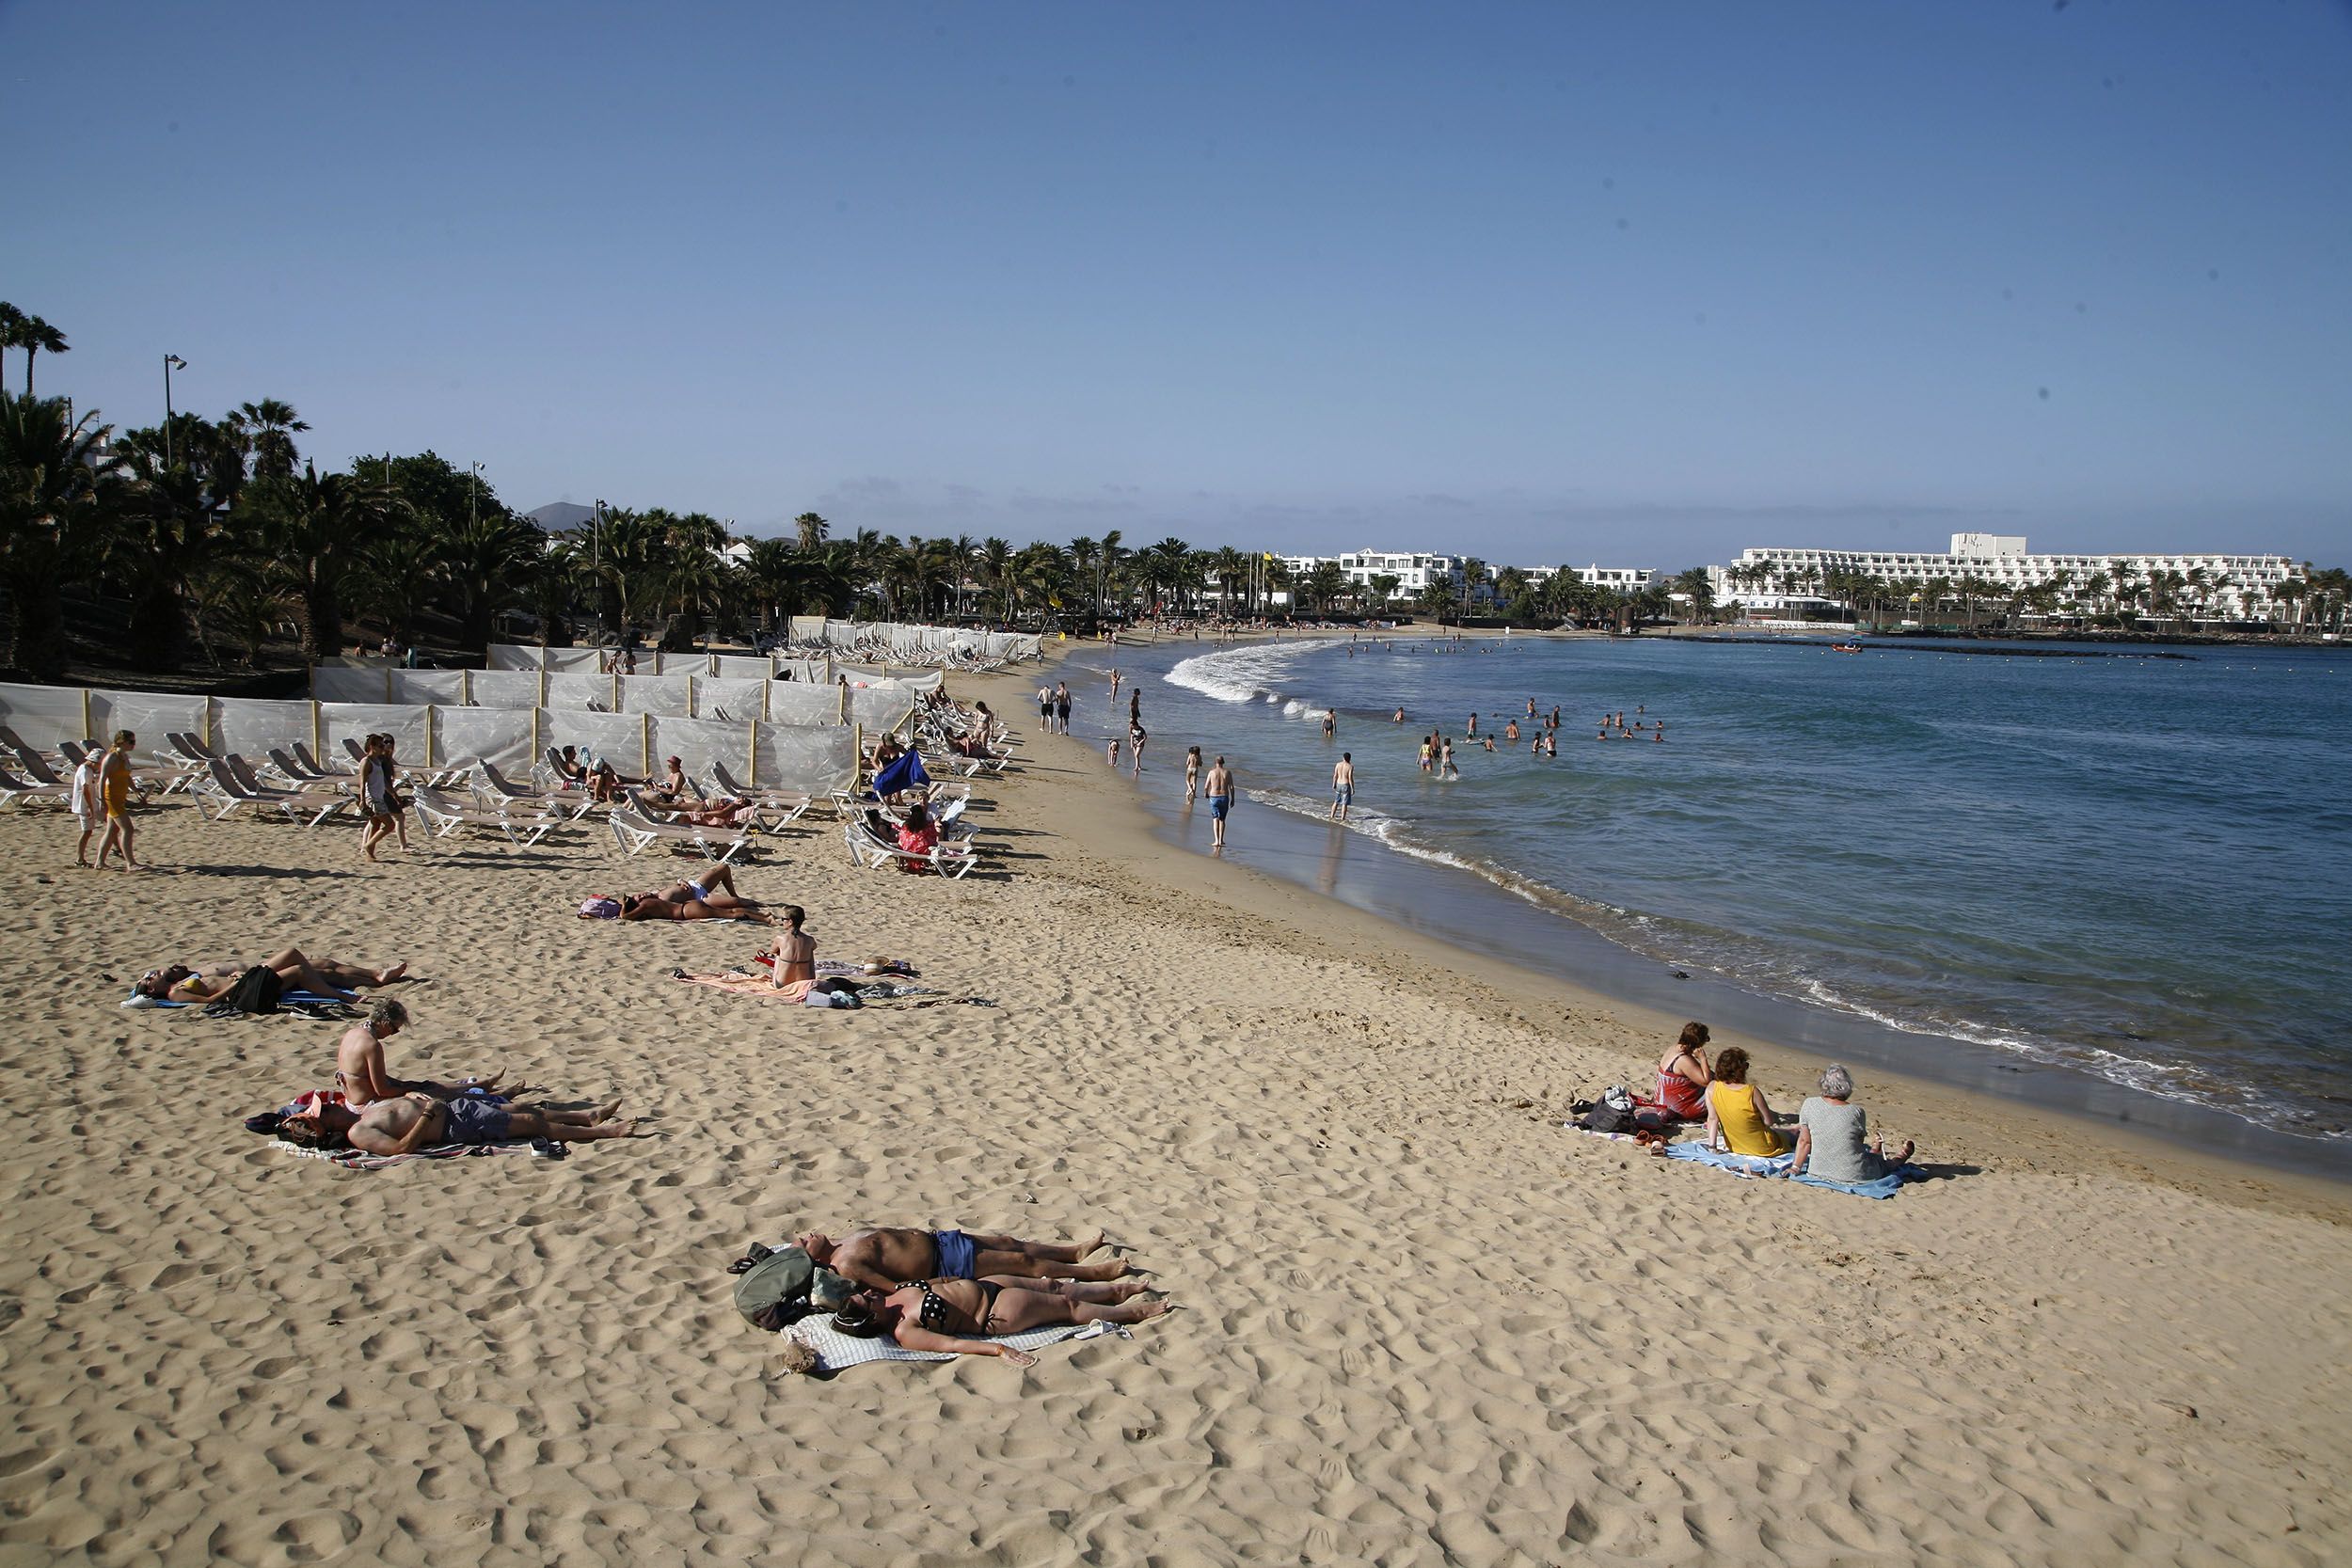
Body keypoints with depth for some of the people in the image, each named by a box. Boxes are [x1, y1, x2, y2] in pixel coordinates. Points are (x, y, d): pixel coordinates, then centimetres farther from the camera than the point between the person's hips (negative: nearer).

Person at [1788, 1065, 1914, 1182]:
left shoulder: (1809, 1104, -10)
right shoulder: (1856, 1112, -15)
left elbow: (1804, 1141, -4)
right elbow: (1860, 1141, 3)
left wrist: (1795, 1167, 4)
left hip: (1819, 1171, 4)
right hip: (1853, 1175, -4)